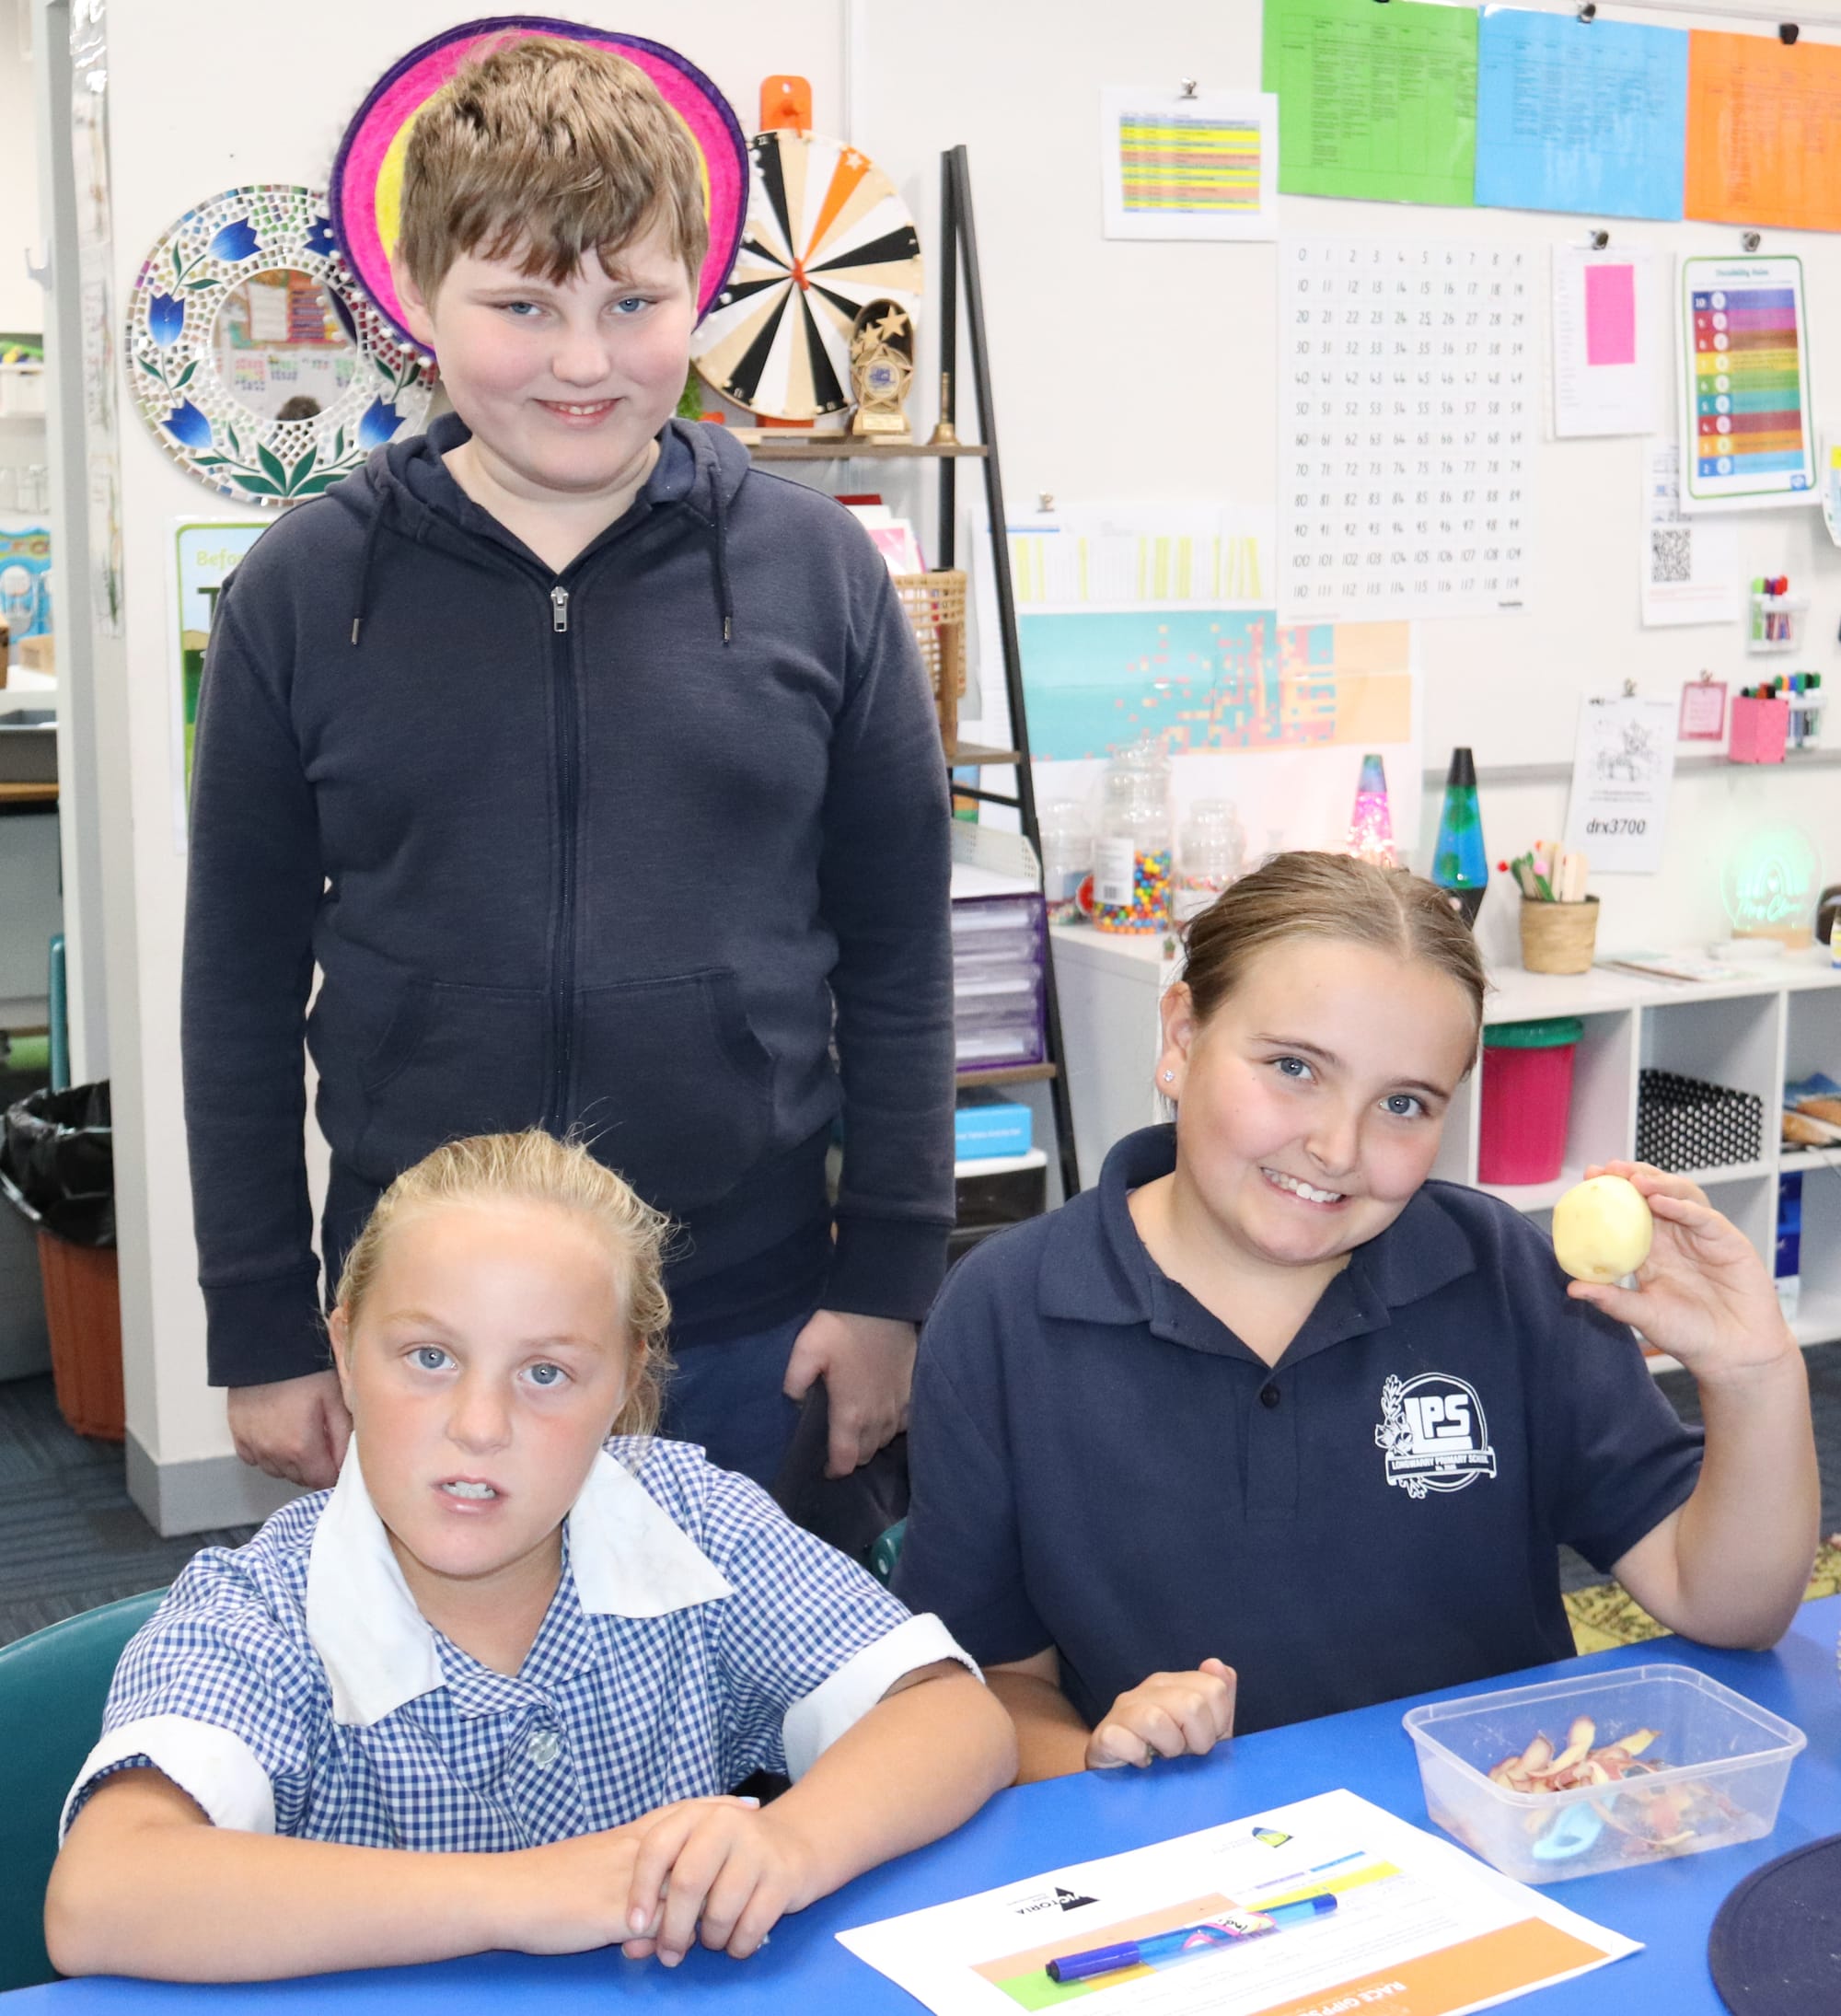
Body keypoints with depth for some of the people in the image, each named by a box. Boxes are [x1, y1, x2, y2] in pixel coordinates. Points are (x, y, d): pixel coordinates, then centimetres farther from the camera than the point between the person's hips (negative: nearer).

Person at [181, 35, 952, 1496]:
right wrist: (260, 1329, 2)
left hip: (747, 1326, 0)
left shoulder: (814, 570, -3)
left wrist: (889, 1278, 0)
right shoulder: (303, 592, -3)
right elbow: (244, 985, 2)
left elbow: (896, 956, 1)